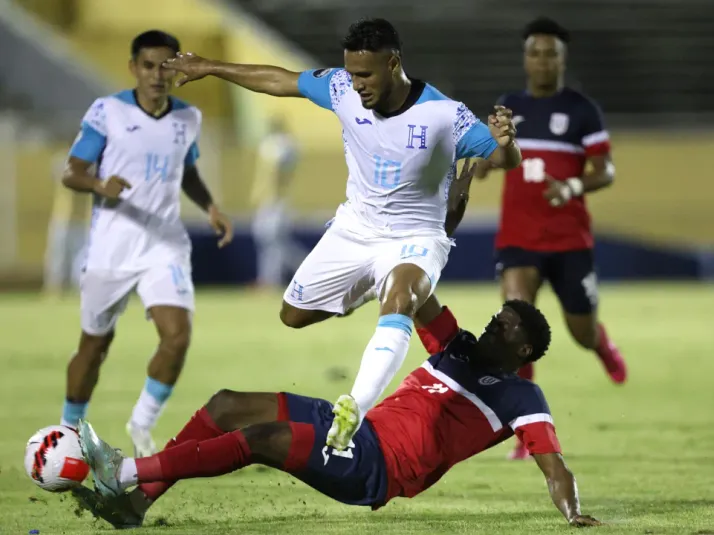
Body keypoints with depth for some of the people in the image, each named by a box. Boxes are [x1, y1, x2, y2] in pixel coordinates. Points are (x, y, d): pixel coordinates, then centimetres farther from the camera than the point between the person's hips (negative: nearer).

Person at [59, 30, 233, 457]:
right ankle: (69, 431, 30)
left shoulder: (188, 118, 5)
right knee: (96, 344, 9)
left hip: (165, 245, 2)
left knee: (178, 335, -16)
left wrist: (211, 207, 5)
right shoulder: (107, 112, -8)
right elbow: (72, 173, -7)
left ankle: (143, 424, 5)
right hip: (111, 246, -2)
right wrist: (100, 185, -27)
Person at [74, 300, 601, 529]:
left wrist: (573, 513, -28)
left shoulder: (520, 399, 1)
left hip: (379, 470, -9)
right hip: (354, 429, 9)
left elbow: (552, 462, -10)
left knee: (260, 438, -27)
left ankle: (124, 473, -26)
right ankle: (136, 502, -9)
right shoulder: (459, 349, 22)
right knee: (227, 405, -3)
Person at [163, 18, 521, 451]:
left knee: (400, 297, -39)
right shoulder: (343, 90, -13)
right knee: (294, 315, 17)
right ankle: (358, 293, 47)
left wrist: (505, 143, -46)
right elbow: (282, 81, 2)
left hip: (414, 239, -5)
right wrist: (210, 68, 8)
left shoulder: (445, 115, -24)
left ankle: (357, 408, -53)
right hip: (354, 230, 5)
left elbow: (506, 160, -21)